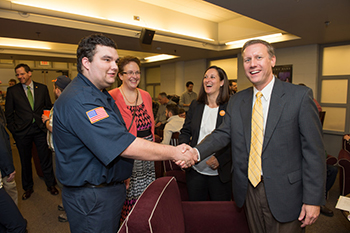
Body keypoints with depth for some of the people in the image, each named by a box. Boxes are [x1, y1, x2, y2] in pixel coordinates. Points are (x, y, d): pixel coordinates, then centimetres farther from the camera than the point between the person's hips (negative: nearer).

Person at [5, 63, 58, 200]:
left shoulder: (42, 88, 3)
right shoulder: (12, 91, 1)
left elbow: (49, 107, 8)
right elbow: (9, 113, 4)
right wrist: (13, 130, -2)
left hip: (40, 129, 0)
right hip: (22, 131, 0)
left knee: (45, 158, 8)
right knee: (25, 160, 14)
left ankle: (50, 184, 26)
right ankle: (28, 188, 33)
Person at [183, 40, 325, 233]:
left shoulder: (299, 96, -9)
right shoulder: (236, 101, 4)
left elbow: (314, 151, -9)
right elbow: (223, 133, 1)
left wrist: (313, 200, -10)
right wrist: (197, 151, -18)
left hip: (284, 194, -3)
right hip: (249, 190, 4)